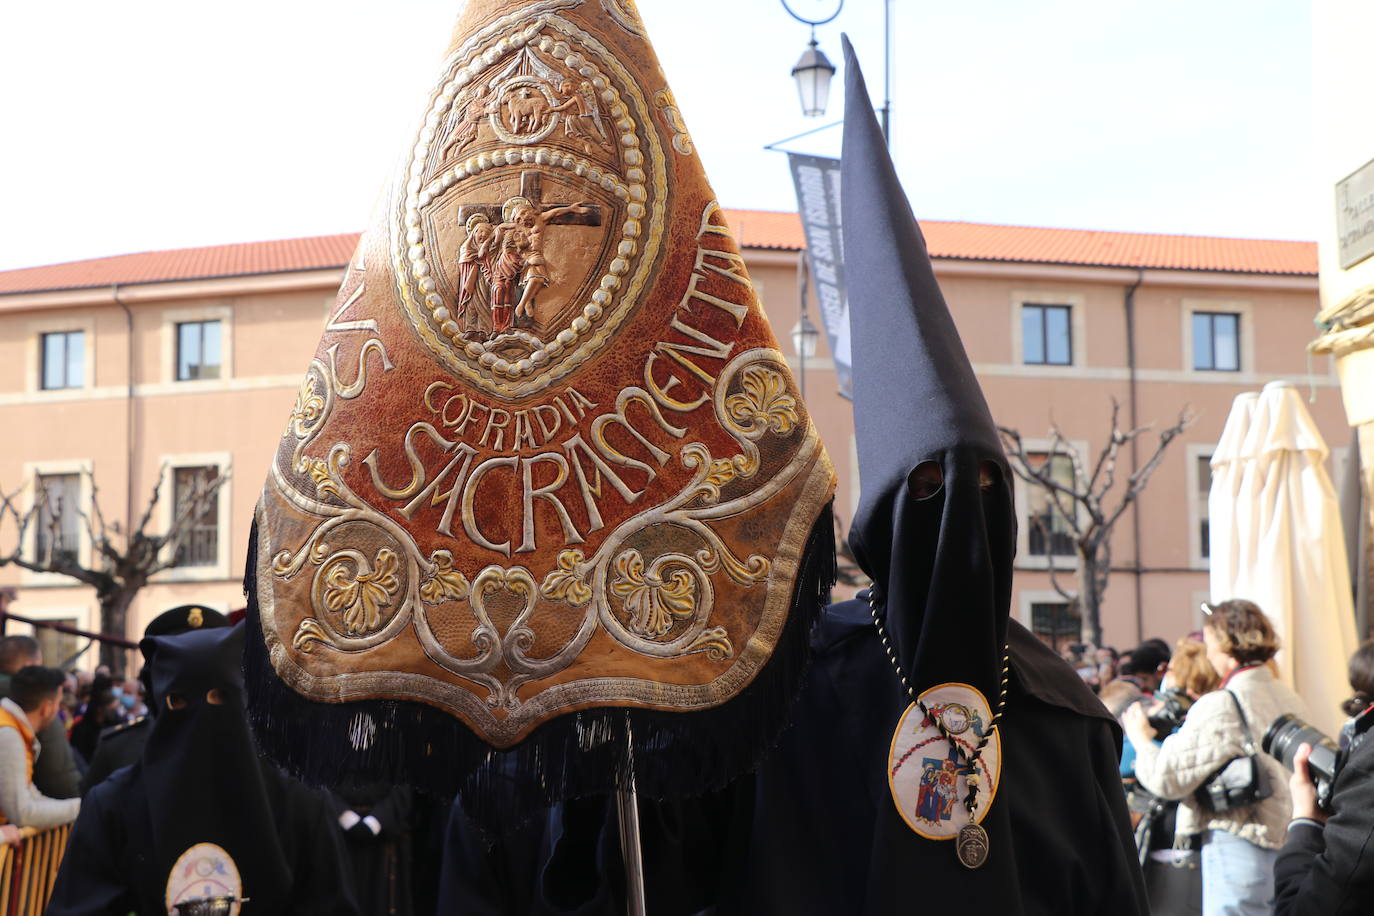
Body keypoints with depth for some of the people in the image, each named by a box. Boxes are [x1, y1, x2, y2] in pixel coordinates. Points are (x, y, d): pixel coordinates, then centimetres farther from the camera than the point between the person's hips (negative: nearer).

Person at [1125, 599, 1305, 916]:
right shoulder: (1292, 701, 7)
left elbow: (1168, 778, -15)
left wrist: (1141, 739, 4)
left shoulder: (1221, 707, -15)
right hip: (1289, 849, 8)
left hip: (1238, 851, -8)